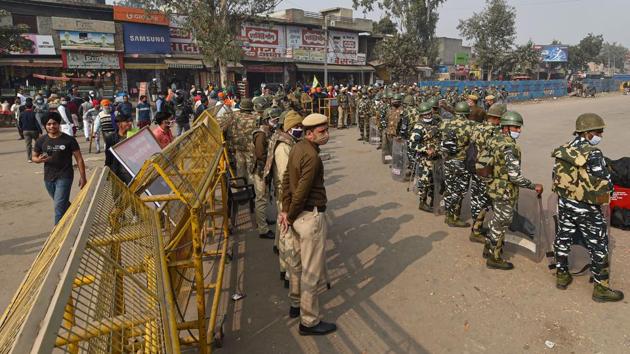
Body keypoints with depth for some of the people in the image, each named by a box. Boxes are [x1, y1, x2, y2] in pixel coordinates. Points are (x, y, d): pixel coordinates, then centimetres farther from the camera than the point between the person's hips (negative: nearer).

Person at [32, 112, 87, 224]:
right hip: (48, 178, 5)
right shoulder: (41, 141, 2)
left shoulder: (69, 140, -8)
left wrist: (82, 177, -7)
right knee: (63, 203, 20)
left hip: (64, 177, -5)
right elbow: (34, 157, 13)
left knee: (59, 206, -10)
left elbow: (79, 158, -4)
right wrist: (39, 159, -13)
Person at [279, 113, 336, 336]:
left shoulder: (298, 148, 7)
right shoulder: (312, 156, -22)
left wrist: (285, 210, 4)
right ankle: (309, 322, 14)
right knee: (311, 270, 2)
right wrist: (290, 216, -9)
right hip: (311, 216, -10)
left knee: (298, 262, 22)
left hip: (298, 215, 10)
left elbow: (286, 179, 7)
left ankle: (296, 304, 40)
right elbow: (301, 191, -22)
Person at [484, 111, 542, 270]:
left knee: (496, 220, 23)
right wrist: (534, 186, -15)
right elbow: (515, 176, -27)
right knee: (501, 224, 5)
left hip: (494, 187, 9)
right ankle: (494, 258, 18)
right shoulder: (509, 147, -25)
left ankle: (489, 249, 38)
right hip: (505, 192, -9)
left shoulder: (494, 139, 3)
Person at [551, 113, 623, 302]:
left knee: (563, 238, 17)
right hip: (586, 208, -7)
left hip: (564, 203, 7)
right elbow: (605, 184, -19)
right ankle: (601, 288, 17)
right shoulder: (593, 153, -21)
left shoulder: (562, 150, 0)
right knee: (598, 247, 7)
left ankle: (562, 276, 30)